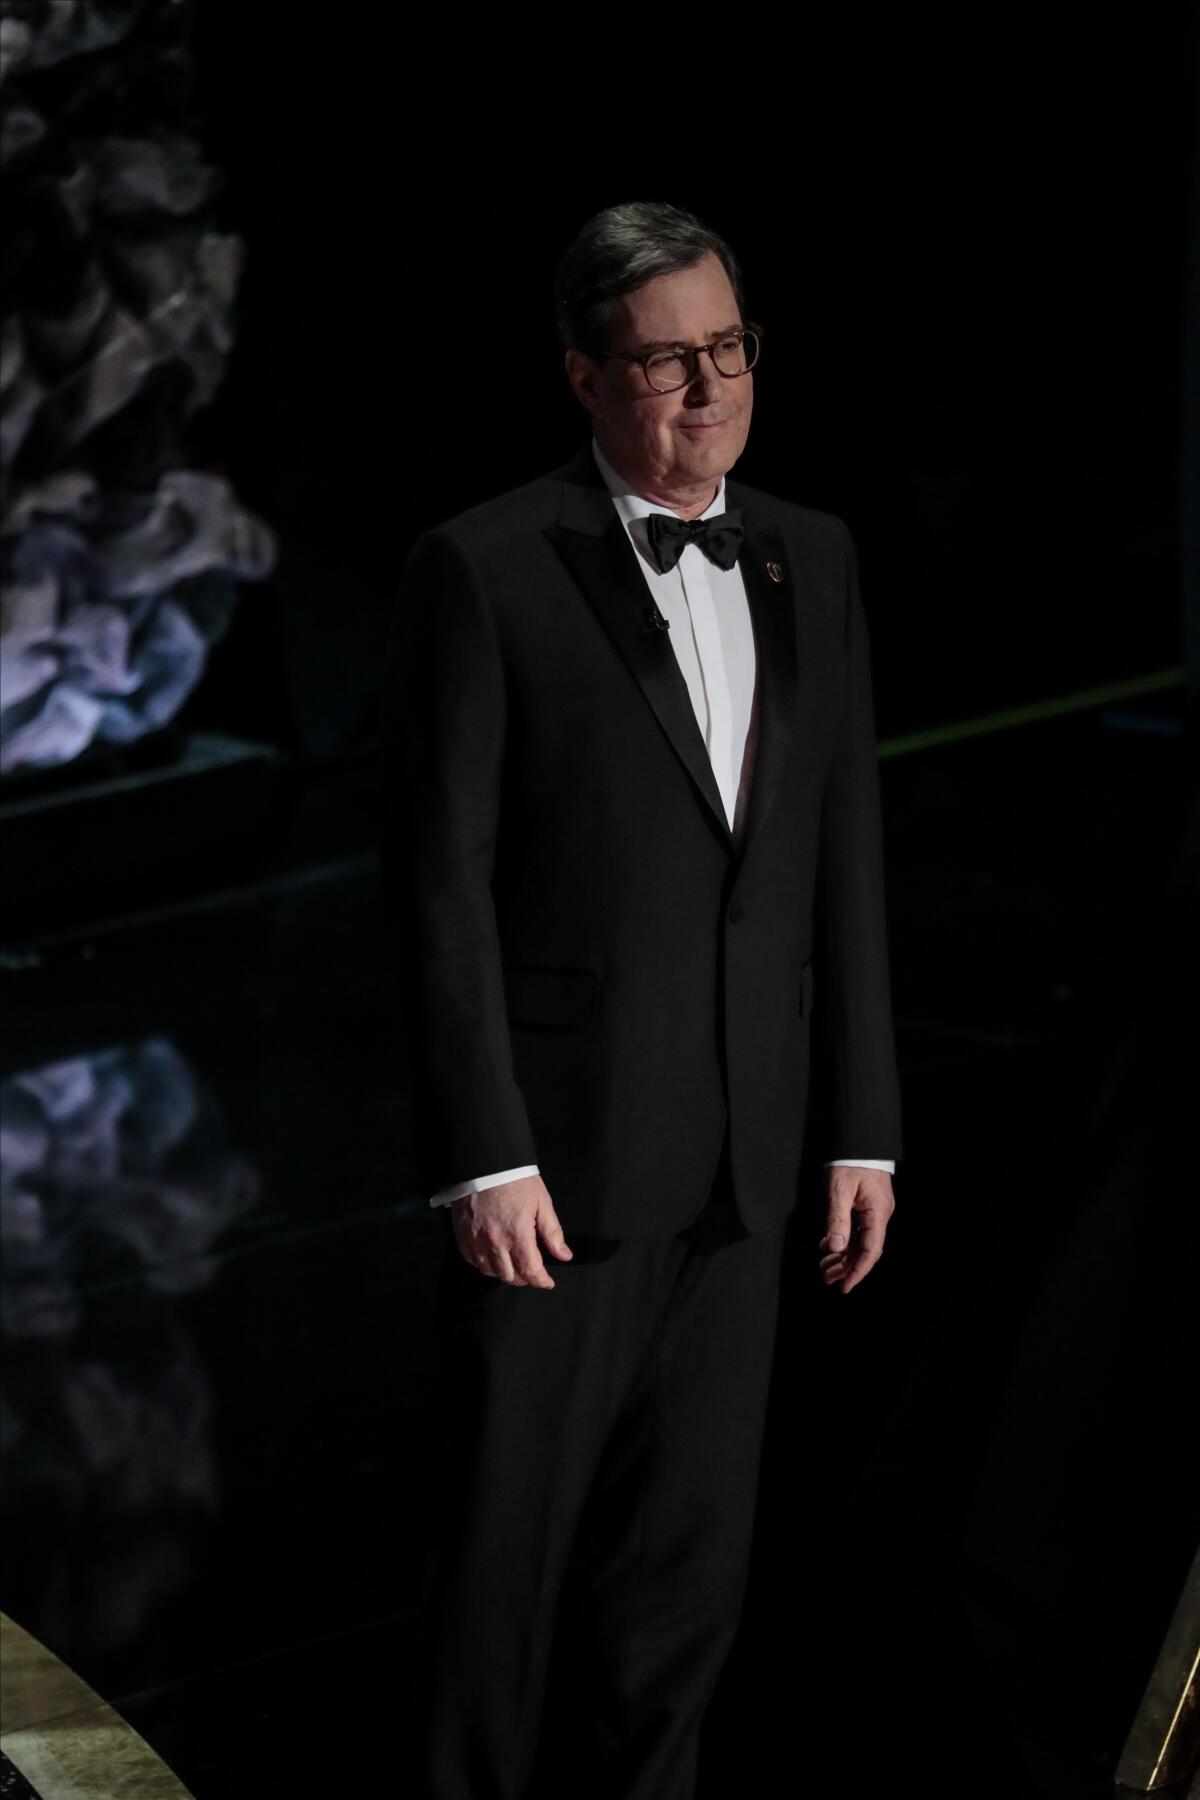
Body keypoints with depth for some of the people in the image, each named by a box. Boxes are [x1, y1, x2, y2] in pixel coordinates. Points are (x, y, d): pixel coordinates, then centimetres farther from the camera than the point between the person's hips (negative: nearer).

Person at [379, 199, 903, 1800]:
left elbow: (845, 865, 11)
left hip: (740, 1167, 5)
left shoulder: (814, 562, 8)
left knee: (692, 1555, 13)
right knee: (507, 1544, 4)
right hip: (557, 1149, -5)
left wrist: (864, 1129, 9)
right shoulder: (484, 573, -9)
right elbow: (440, 880, -11)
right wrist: (482, 1159, -15)